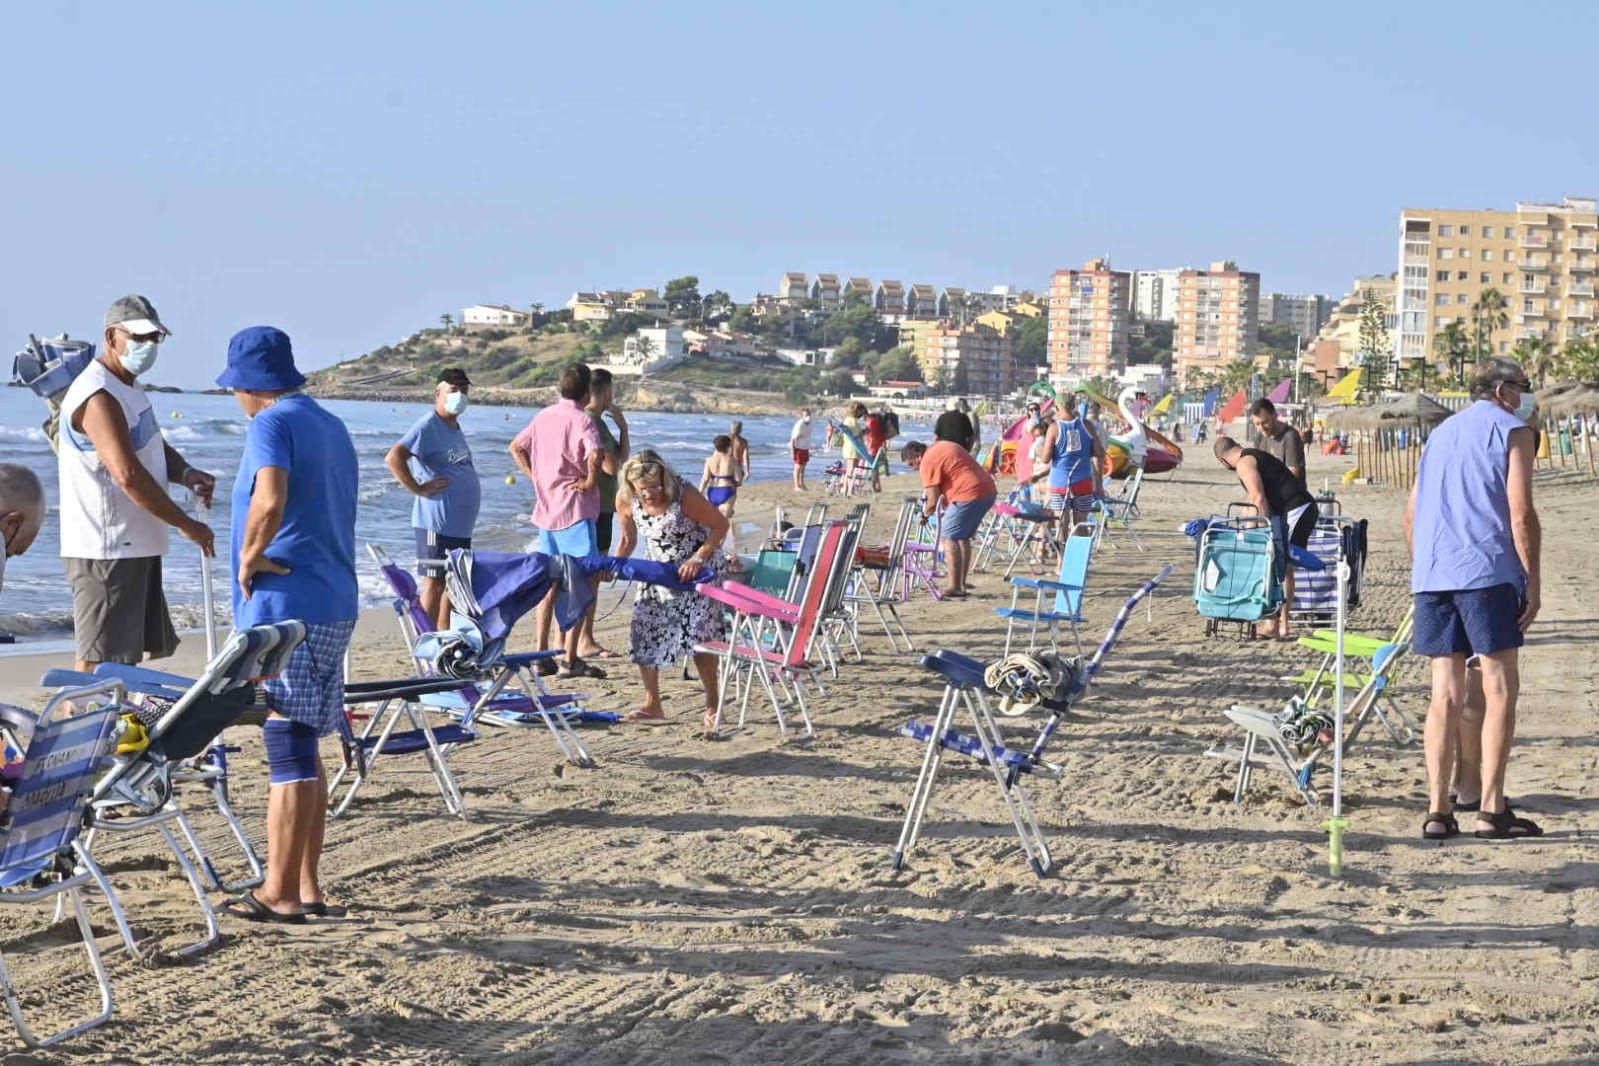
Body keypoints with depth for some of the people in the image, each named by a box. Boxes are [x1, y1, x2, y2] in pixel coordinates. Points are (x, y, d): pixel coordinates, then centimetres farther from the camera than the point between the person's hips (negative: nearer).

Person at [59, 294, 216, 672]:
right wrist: (186, 525, -20)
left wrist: (185, 473, 1)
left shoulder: (130, 389, 17)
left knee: (131, 654, 16)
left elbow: (155, 447, 25)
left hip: (137, 547, 10)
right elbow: (128, 475, -25)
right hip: (106, 552, -10)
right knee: (98, 662, -10)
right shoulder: (97, 397, -17)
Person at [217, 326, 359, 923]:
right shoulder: (332, 427, 17)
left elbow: (270, 500, -29)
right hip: (335, 604, 9)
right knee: (303, 750, 15)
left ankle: (280, 894, -1)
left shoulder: (272, 425, -11)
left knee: (288, 752, -5)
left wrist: (250, 558, -15)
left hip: (284, 608, -9)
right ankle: (306, 886, 19)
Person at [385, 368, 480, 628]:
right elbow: (393, 458, -23)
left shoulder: (455, 428, 16)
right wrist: (418, 488, -21)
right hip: (436, 524, -9)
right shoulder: (428, 426, -12)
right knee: (434, 584, -6)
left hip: (460, 525, 9)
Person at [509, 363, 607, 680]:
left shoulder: (544, 416, 10)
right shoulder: (580, 419, -12)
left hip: (546, 510, 7)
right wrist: (591, 481, -14)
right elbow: (596, 454, -29)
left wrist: (535, 477, 13)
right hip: (575, 511, -7)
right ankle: (570, 659, -5)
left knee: (549, 585, 14)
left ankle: (542, 656, 15)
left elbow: (516, 447, 18)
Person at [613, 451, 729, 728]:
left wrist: (698, 558, -29)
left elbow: (720, 524, -18)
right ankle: (652, 705, 7)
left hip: (696, 569, -5)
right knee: (643, 632, -3)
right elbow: (628, 540, 2)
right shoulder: (626, 500, -13)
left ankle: (712, 705, 0)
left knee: (698, 633, -13)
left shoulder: (685, 495, -27)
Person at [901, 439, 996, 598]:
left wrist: (926, 515, 11)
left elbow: (933, 501, -8)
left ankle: (955, 587, -9)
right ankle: (961, 585, 20)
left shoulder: (928, 462, -7)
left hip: (969, 495, -10)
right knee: (963, 537, 18)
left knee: (949, 537, -5)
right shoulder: (941, 446, 22)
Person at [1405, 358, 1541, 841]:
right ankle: (1491, 810, -5)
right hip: (1487, 572, -6)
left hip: (1431, 578, 6)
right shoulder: (1512, 431, 2)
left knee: (1446, 693, 7)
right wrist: (1533, 582, -5)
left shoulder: (1440, 433, 23)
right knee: (1499, 689, -1)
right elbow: (1521, 515, -8)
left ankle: (1437, 810, 3)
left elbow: (1411, 516, 22)